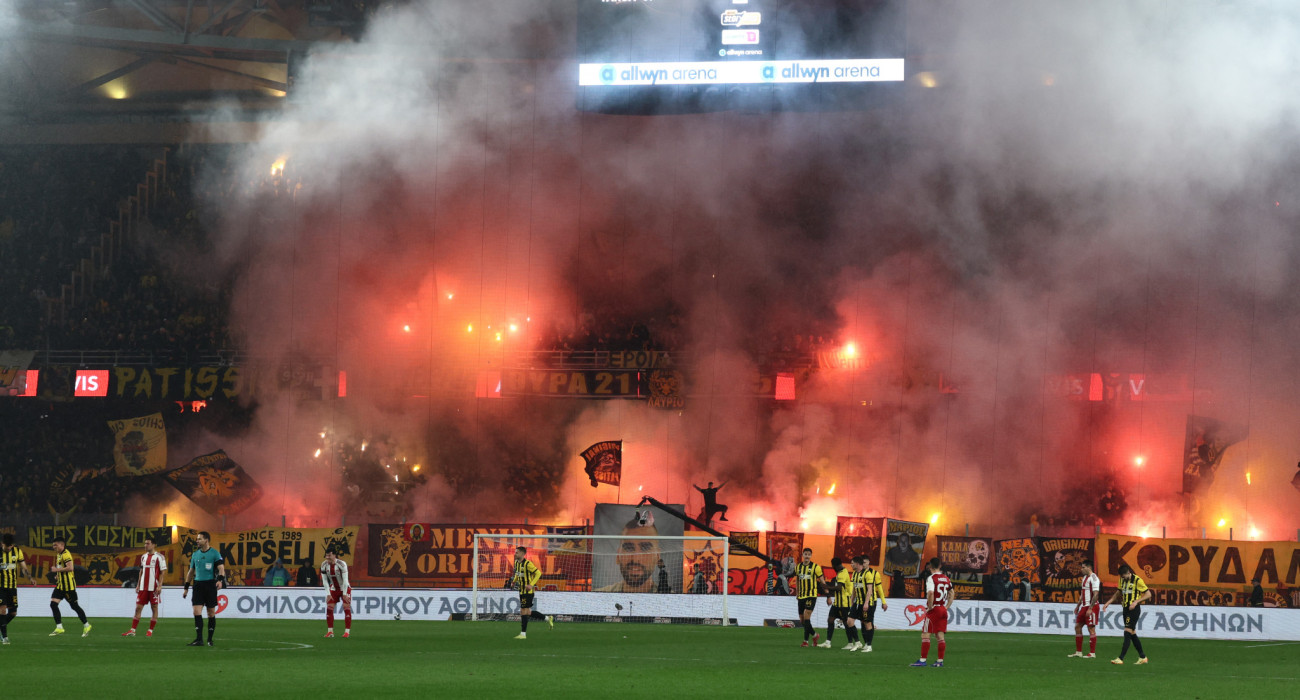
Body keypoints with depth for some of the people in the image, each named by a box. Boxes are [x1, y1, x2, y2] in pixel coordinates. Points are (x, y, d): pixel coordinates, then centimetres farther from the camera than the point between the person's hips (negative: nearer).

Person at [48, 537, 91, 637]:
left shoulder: (65, 554, -15)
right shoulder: (59, 555, 16)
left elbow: (70, 567, -27)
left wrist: (57, 570, -20)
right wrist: (58, 575, 14)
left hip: (68, 585, -10)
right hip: (60, 585, 10)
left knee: (74, 606, -1)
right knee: (53, 604, -2)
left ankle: (86, 625, 12)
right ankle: (59, 628, -1)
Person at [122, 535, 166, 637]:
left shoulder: (159, 557, -6)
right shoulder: (143, 556, 13)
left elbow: (163, 572, -7)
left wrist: (159, 586, -14)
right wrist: (138, 585, 14)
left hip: (153, 588, -6)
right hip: (143, 587, 6)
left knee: (154, 607, 1)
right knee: (138, 607, 2)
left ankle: (150, 630, 8)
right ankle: (132, 630, 2)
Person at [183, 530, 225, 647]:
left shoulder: (214, 553, -2)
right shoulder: (195, 554, 13)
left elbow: (221, 567, -10)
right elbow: (191, 571, 19)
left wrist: (220, 580, -27)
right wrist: (186, 587, 17)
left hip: (210, 584, -4)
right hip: (198, 584, 4)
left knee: (211, 613, 3)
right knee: (197, 611, -7)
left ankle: (210, 639, 12)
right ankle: (199, 639, -9)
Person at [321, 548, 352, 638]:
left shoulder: (342, 564, -22)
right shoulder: (324, 565, -10)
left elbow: (345, 580, -21)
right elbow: (325, 581, -5)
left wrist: (344, 594, -21)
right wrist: (328, 594, -10)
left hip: (345, 588, -4)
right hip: (333, 589, 4)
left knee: (346, 608, -11)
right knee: (329, 607, -5)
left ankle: (347, 631, -8)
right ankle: (330, 631, 1)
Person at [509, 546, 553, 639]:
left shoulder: (527, 564, -15)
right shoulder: (517, 563, 10)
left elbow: (538, 573, -15)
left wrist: (531, 585, -21)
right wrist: (514, 581, 8)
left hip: (528, 591, -9)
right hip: (522, 592, 9)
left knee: (523, 612, -8)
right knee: (527, 612, 11)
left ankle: (523, 634, -2)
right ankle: (548, 618, 25)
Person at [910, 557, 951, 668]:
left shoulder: (931, 578, -12)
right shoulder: (946, 578, 10)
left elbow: (931, 593, -26)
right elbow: (951, 593, 18)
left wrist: (930, 607, -15)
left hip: (934, 610, -7)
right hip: (943, 609, 7)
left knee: (925, 635, 0)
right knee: (940, 636, 7)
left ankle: (923, 659, -1)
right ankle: (940, 661, 7)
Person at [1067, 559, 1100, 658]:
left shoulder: (1093, 578, -14)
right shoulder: (1085, 577, 16)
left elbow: (1095, 595, -20)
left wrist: (1090, 609, -23)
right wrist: (1078, 606, 21)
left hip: (1092, 606, -10)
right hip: (1084, 606, 10)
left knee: (1091, 628, -5)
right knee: (1077, 626, 9)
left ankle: (1092, 653, 0)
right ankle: (1078, 652, 14)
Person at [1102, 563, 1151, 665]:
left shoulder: (1137, 580, -12)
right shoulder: (1122, 580, 10)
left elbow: (1148, 594, -10)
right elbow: (1118, 594, 22)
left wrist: (1136, 602, -20)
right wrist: (1108, 603, 10)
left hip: (1134, 609, -8)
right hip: (1126, 609, 8)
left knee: (1127, 633, -13)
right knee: (1132, 634, 11)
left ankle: (1120, 658, -17)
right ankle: (1142, 657, 21)